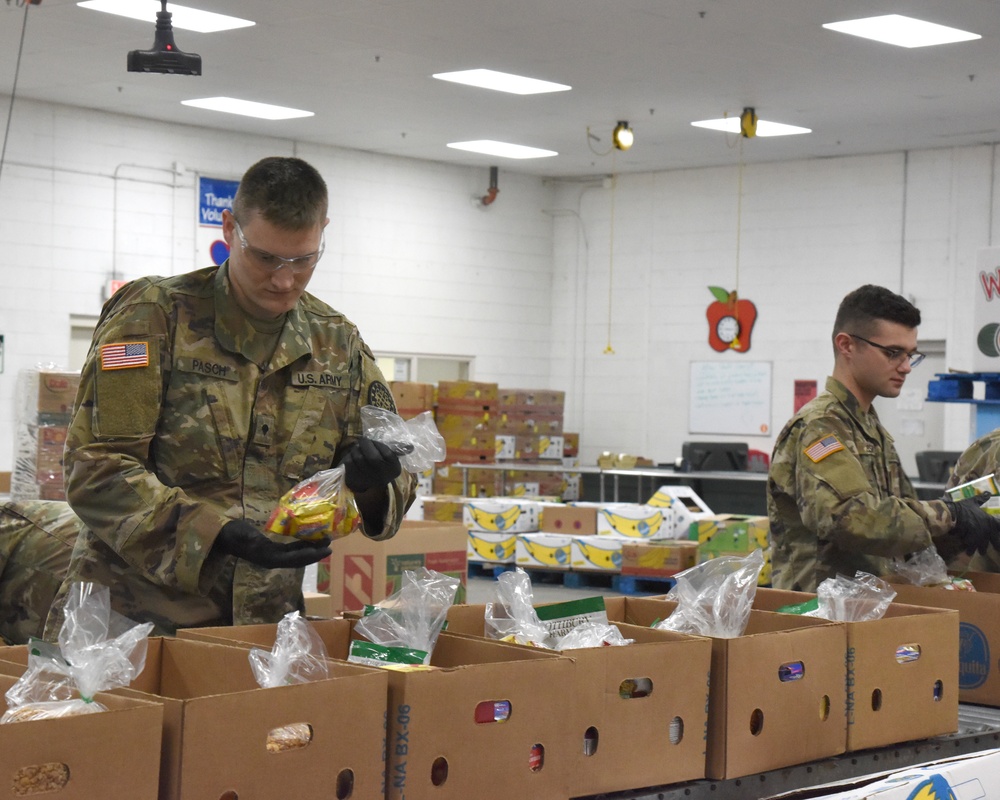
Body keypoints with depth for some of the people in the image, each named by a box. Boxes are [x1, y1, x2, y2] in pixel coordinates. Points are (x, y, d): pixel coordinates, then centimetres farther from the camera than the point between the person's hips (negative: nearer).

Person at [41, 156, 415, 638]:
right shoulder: (154, 314, -2)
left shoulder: (339, 344, 12)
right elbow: (95, 470, -10)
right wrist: (219, 535, -21)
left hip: (265, 623, 4)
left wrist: (369, 484, -9)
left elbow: (396, 486, 17)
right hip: (133, 612, -4)